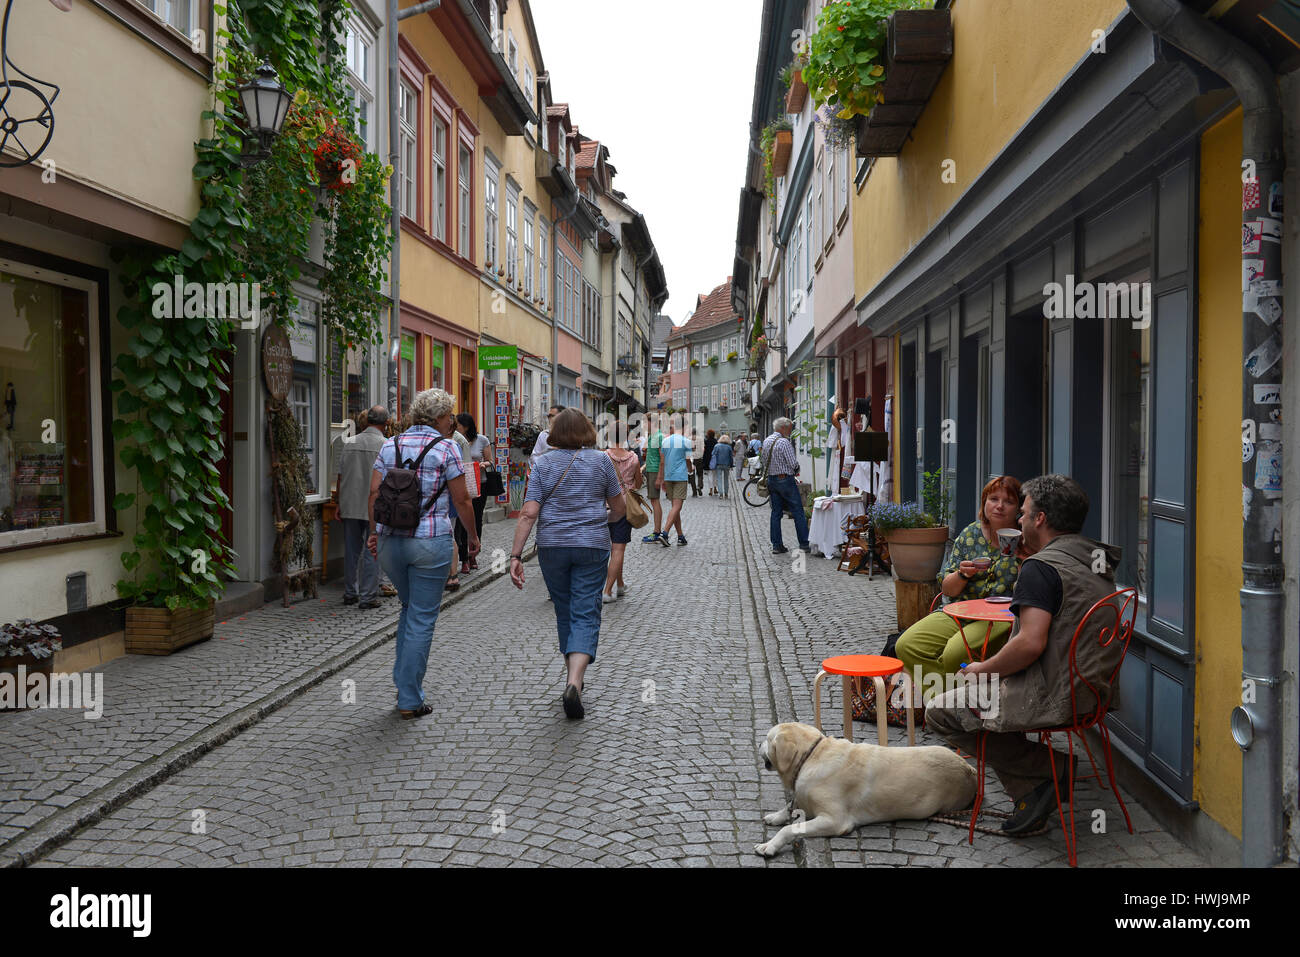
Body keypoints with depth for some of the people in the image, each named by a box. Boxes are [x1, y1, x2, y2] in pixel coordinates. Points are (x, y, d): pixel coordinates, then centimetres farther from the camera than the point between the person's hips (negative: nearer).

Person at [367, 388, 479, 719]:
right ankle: (410, 700, 8)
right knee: (422, 619, 3)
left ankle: (403, 683, 24)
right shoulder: (446, 447, -6)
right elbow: (462, 500, -5)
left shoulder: (391, 445, 8)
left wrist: (374, 532, 12)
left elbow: (374, 493, 4)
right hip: (431, 542, -5)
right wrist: (473, 536, 7)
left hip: (390, 541, 5)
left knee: (409, 608, 24)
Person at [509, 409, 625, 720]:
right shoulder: (601, 461, 2)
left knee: (564, 613, 17)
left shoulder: (544, 465, 2)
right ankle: (575, 681, -20)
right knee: (586, 615, -2)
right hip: (592, 546, -1)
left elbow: (528, 514, -6)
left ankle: (573, 675, 30)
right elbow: (619, 509, 9)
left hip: (552, 546, 2)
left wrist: (516, 556, -5)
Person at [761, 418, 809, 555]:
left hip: (771, 480, 7)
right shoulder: (784, 442, -15)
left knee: (776, 513, 9)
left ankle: (776, 545, 8)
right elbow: (794, 464, -16)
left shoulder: (766, 441, 9)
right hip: (786, 479, -7)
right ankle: (804, 543, 4)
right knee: (798, 512, 1)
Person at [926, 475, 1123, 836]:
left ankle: (1048, 766, -2)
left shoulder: (1041, 567, -17)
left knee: (940, 712, -2)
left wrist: (984, 670, -10)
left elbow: (1031, 643, -26)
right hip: (1091, 689, 10)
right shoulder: (1098, 560, 11)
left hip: (1053, 696, -10)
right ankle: (1031, 794, 16)